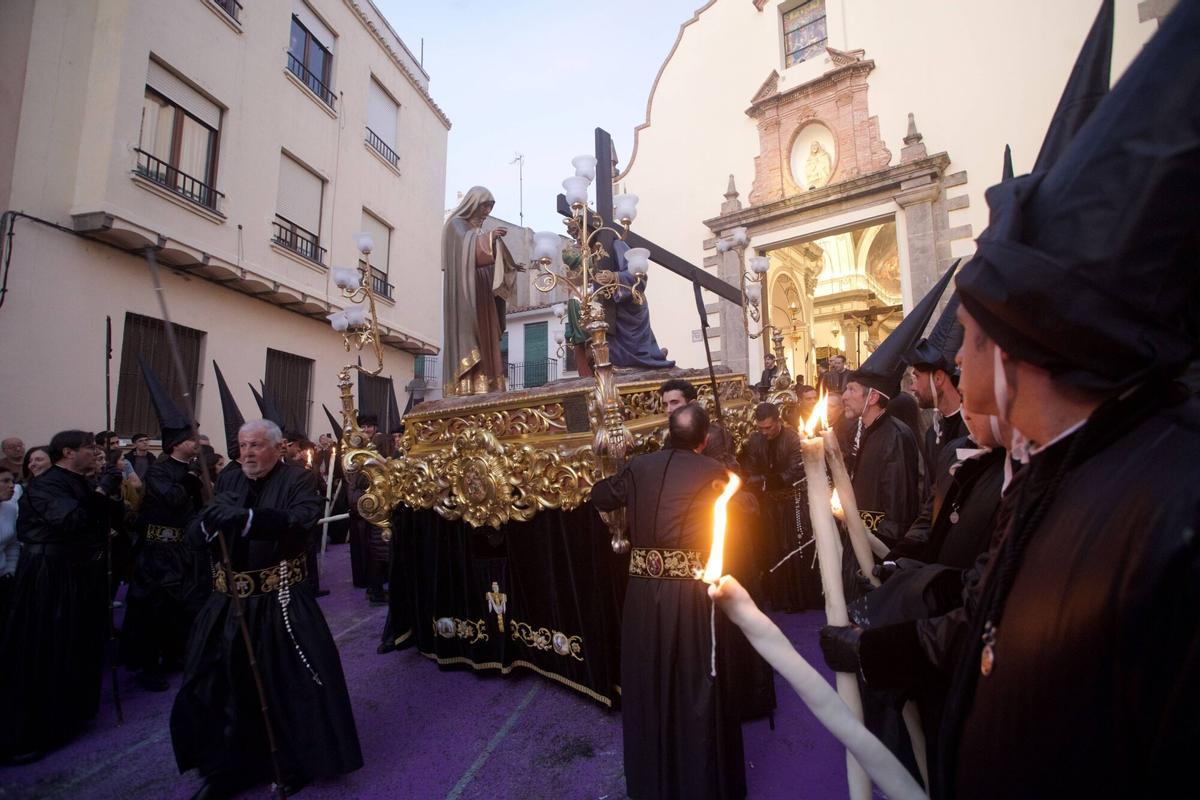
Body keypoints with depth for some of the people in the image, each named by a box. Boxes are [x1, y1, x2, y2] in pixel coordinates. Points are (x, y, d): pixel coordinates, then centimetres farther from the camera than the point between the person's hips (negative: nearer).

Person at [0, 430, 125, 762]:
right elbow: (73, 520, -31)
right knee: (39, 656, 1)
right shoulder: (45, 485, -16)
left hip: (82, 578, 8)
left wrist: (113, 491, -5)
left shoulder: (82, 485, 9)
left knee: (77, 649, 18)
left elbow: (115, 520, 10)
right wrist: (102, 489, -23)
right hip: (49, 580, -8)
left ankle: (66, 716, 35)